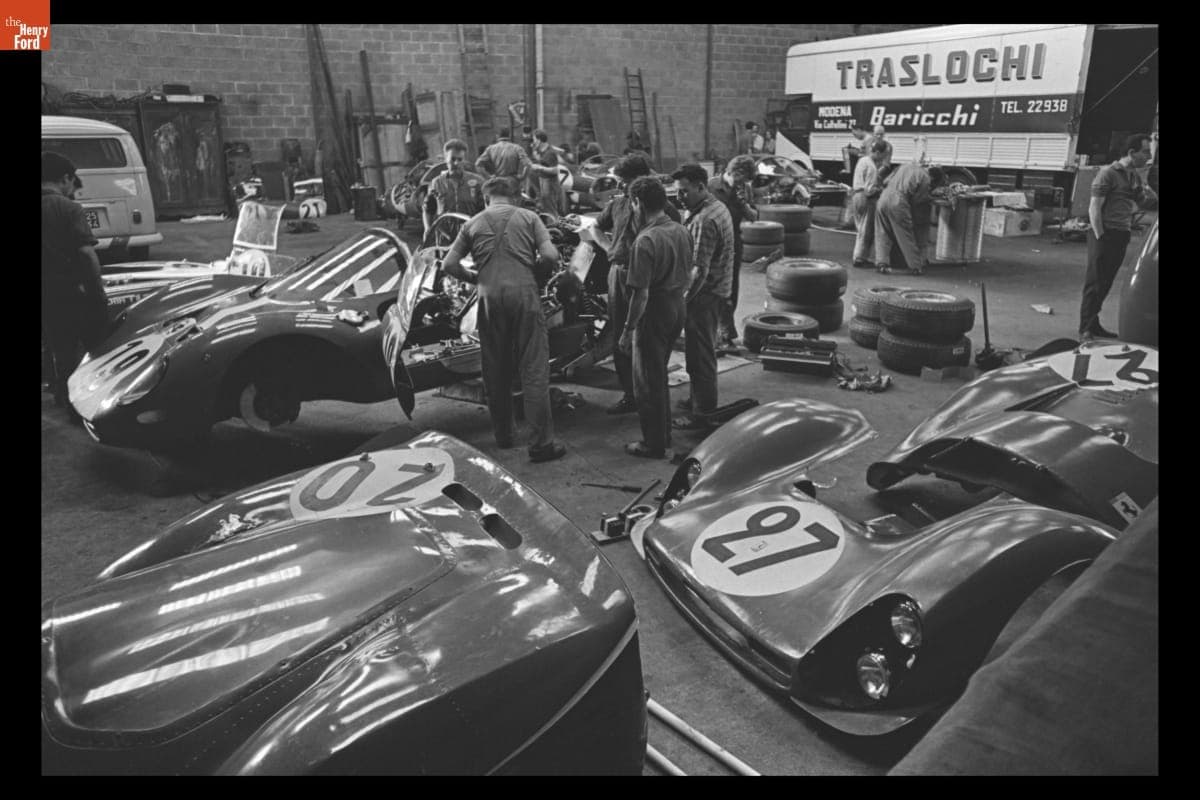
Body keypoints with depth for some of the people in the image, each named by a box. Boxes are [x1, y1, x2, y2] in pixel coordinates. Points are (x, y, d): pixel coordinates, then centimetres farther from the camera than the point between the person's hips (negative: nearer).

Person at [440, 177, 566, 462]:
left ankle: (503, 435, 24)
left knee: (496, 370, 14)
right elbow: (550, 256, -3)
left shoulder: (473, 224, 12)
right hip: (524, 292, -2)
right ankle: (541, 443, -3)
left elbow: (448, 265, 5)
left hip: (489, 298, 2)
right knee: (534, 369, -1)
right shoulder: (528, 217, 9)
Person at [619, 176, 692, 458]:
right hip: (678, 308, 8)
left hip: (654, 312, -8)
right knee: (659, 376, 23)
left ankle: (654, 445, 16)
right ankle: (664, 433, 34)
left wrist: (628, 330, -15)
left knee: (648, 382, 6)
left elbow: (641, 293, -22)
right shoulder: (682, 231, 2)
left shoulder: (646, 241, -22)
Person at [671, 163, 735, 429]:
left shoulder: (704, 221, -23)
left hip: (704, 294, -10)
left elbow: (700, 270, -25)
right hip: (718, 289, 10)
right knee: (703, 350, 21)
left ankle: (703, 413, 8)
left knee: (700, 354, -1)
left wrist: (684, 299, -21)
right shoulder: (718, 206, 10)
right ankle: (700, 399, 34)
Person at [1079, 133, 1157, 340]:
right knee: (1094, 282, -5)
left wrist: (1146, 190, 2)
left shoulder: (1135, 177, 14)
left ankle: (1094, 324, 19)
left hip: (1121, 236, 8)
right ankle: (1086, 329, -2)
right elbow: (1094, 208, -12)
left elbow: (1146, 202, 24)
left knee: (1105, 283, 12)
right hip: (1105, 234, -8)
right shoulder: (1108, 173, -9)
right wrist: (1100, 237, -15)